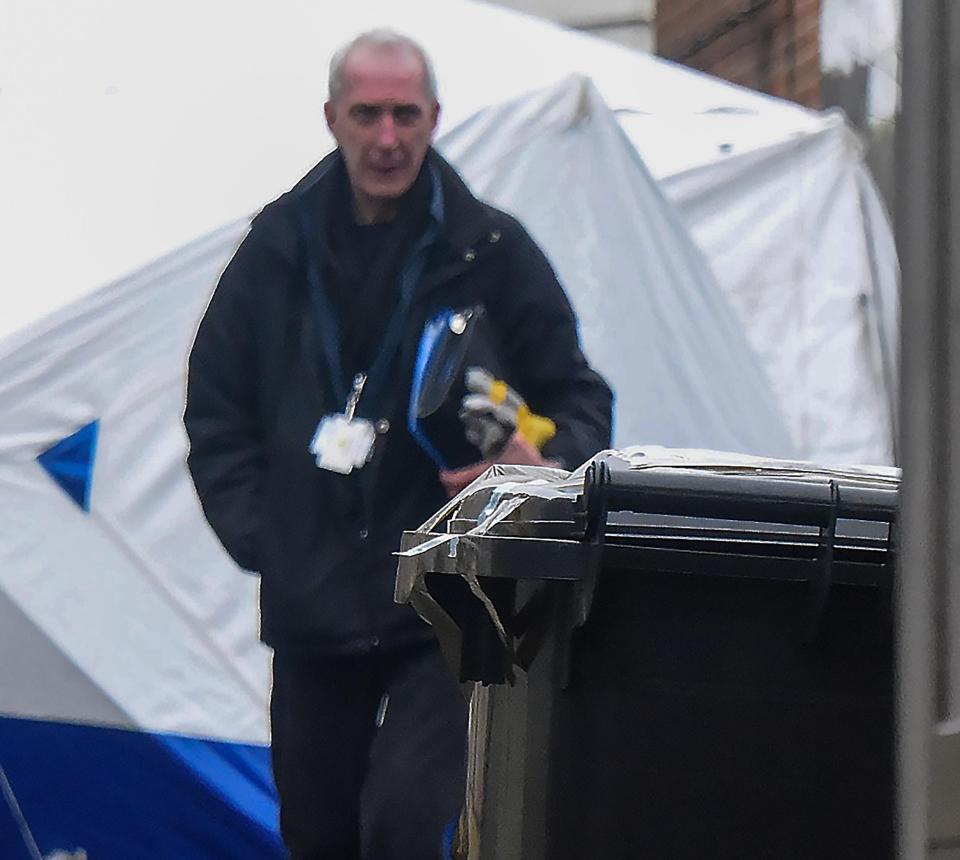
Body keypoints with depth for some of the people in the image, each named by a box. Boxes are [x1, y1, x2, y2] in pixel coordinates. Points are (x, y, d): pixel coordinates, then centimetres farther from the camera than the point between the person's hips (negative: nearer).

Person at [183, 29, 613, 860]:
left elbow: (578, 400, 4)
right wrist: (256, 531, 2)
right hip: (310, 606, 4)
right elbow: (215, 407, 13)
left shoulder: (490, 250, -2)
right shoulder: (281, 246, 6)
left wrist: (546, 464, -18)